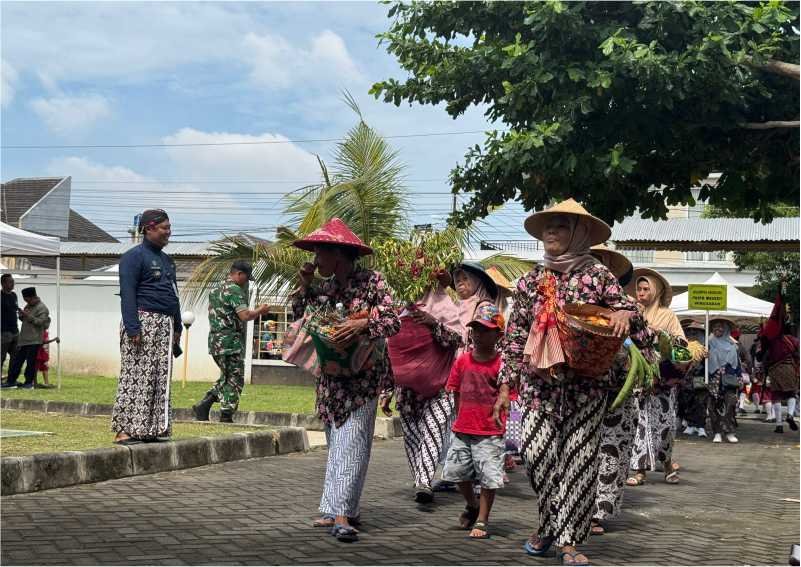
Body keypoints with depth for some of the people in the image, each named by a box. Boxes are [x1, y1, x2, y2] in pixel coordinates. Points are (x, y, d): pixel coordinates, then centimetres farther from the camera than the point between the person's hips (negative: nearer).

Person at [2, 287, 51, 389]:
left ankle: (29, 383, 5)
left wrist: (29, 316, -20)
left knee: (31, 362, -4)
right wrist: (22, 316, 6)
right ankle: (11, 381, 14)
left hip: (34, 340, -8)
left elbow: (41, 322, -18)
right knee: (16, 361, 8)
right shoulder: (28, 306, 19)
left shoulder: (42, 308, -8)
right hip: (23, 339, 8)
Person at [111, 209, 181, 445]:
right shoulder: (134, 256, -4)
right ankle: (123, 431, -8)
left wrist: (177, 327, 20)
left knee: (161, 379, 5)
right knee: (135, 377, -10)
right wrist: (132, 328, -20)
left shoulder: (166, 260, 22)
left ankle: (149, 430, 8)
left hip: (165, 325, 8)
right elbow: (127, 293, -12)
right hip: (143, 320, -8)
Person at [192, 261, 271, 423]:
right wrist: (260, 311, -3)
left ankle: (203, 405, 10)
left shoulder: (216, 289, 17)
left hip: (215, 341, 9)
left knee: (226, 378, 19)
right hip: (231, 342, -9)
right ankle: (226, 417, -2)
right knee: (234, 380, -1)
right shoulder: (235, 290, -12)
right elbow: (245, 315, -21)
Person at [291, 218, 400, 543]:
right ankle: (339, 509, 16)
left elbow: (393, 322, -13)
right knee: (336, 443, 9)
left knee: (350, 444, -13)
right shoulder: (326, 287, 10)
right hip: (331, 377, 6)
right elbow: (301, 318, 14)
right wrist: (304, 286, 4)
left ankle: (340, 513, -18)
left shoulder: (371, 281, -7)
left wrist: (362, 324, -29)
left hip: (362, 377, -6)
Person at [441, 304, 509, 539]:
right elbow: (457, 392, 11)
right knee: (457, 469, 12)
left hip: (490, 432, -5)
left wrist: (499, 407, -37)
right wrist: (461, 418, 6)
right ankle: (472, 505, 37)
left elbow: (504, 390, -18)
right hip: (463, 429, 5)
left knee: (489, 476, -1)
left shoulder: (500, 362, -8)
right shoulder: (463, 360, 5)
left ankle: (482, 520, 14)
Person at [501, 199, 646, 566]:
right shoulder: (530, 281, 10)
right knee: (536, 449, -7)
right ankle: (550, 522, 17)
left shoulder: (597, 274, 2)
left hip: (586, 381, -2)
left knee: (579, 458, -2)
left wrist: (625, 314, -18)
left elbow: (628, 310, 6)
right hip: (539, 380, 2)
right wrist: (506, 383, 7)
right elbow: (514, 335, 12)